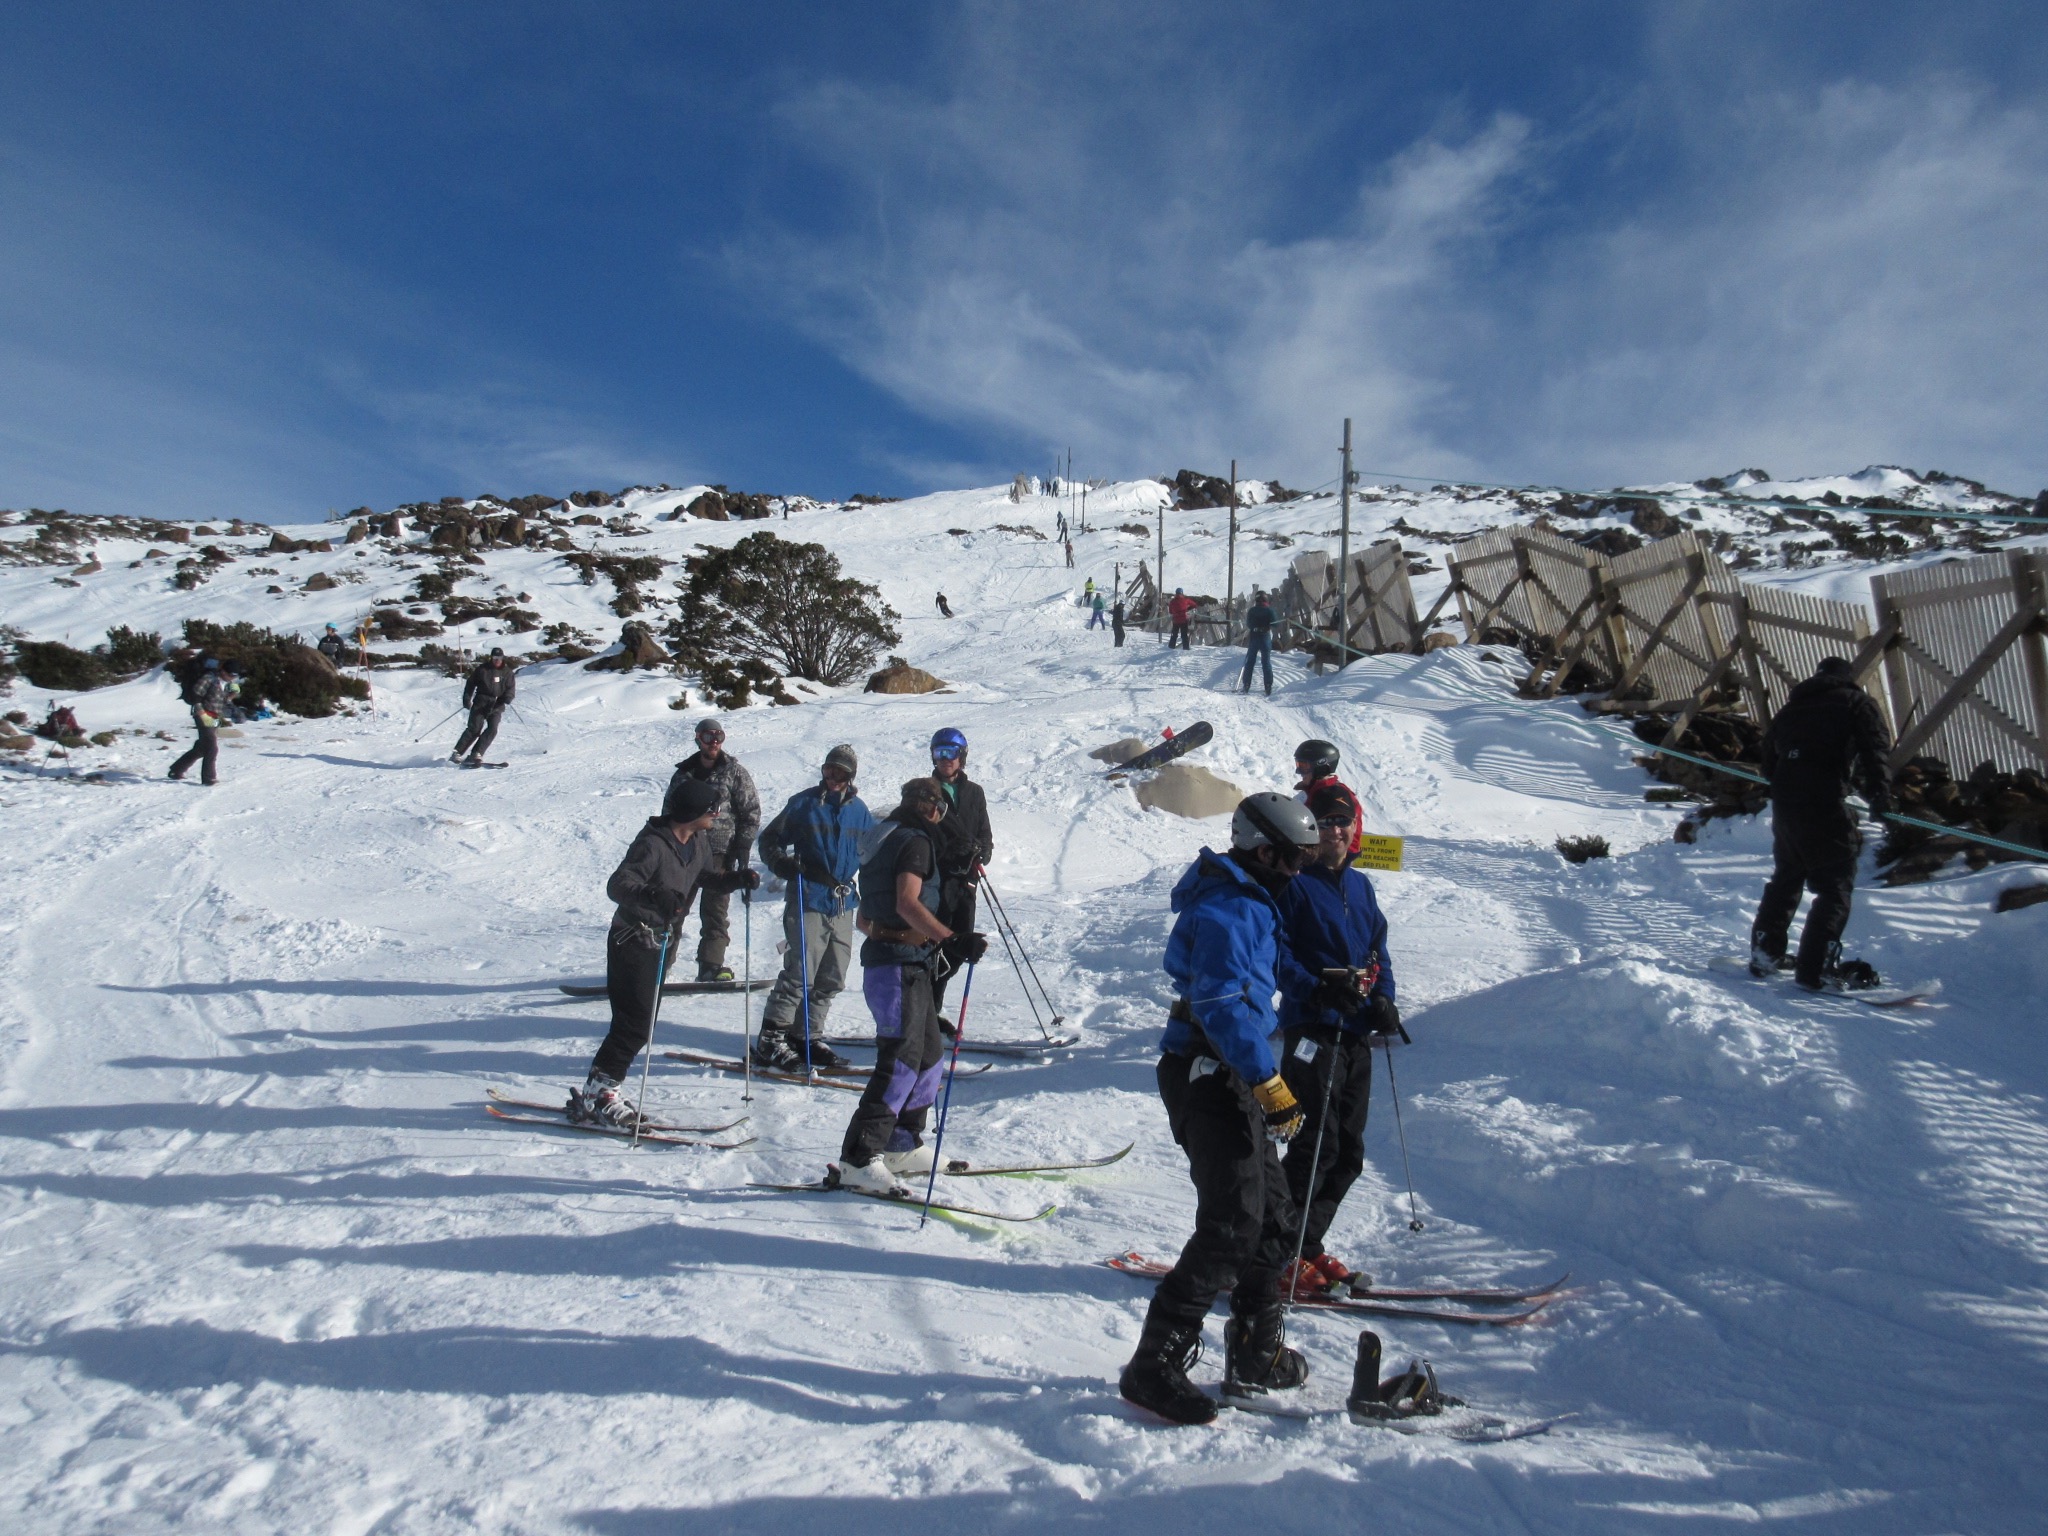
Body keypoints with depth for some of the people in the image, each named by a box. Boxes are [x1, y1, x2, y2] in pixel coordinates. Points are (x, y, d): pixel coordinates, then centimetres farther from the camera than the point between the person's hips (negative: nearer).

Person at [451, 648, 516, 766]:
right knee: (474, 728, -11)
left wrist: (507, 698, -18)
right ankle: (456, 753, -7)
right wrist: (467, 699, -3)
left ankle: (476, 754, -16)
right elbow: (470, 684, 7)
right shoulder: (482, 669, 3)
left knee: (492, 729, -16)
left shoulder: (507, 672, 7)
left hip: (496, 706, 2)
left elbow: (511, 688, 3)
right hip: (481, 702, -2)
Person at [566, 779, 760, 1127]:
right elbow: (618, 885, -30)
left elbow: (706, 876, 21)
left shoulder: (697, 844, 4)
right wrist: (652, 896, -49)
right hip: (633, 944, -9)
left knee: (639, 1024, 12)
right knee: (636, 1024, -12)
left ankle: (601, 1092, 23)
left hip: (661, 945, 9)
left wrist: (737, 878, 2)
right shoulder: (653, 844, -22)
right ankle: (594, 1098, -2)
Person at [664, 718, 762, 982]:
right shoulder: (683, 774, 12)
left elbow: (751, 812, 0)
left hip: (720, 853, -3)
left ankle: (711, 965, 0)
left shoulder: (735, 773, 2)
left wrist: (743, 847, -8)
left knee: (715, 912, -3)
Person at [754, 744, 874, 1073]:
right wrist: (782, 863, -16)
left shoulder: (859, 810, 11)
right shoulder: (804, 803, -1)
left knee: (832, 979, 9)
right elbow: (770, 839, 2)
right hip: (808, 901, -5)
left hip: (843, 904, 6)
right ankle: (771, 1040, -4)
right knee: (799, 974, -12)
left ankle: (807, 1036, 22)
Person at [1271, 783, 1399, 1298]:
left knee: (1348, 1152, 10)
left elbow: (1378, 950, 20)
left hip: (1357, 1034, 8)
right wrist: (1318, 990, -25)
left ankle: (1306, 1248, 22)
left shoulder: (1359, 885, 16)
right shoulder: (1294, 883, -6)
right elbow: (1276, 953, -12)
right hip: (1310, 1029, -8)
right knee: (1316, 1145, -10)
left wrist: (1383, 999, 3)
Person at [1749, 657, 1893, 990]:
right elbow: (1875, 750, -7)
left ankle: (1765, 952, 24)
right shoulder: (1856, 701, 8)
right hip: (1823, 803, -6)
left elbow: (1768, 757, 23)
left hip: (1783, 801, 6)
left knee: (1785, 877, 21)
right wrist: (1880, 795, -9)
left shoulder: (1792, 706, 23)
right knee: (1836, 885, -2)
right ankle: (1817, 968, -8)